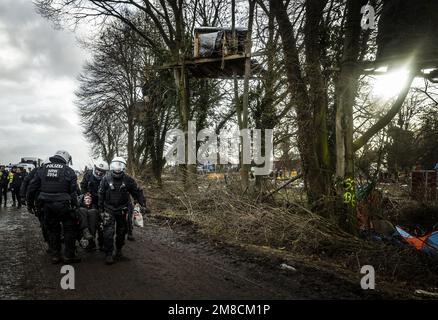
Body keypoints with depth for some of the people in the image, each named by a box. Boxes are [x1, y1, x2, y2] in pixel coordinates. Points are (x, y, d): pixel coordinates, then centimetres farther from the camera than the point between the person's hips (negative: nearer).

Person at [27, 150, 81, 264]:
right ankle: (69, 256, 13)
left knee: (52, 230, 16)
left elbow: (32, 187, 8)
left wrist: (30, 203, 16)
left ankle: (55, 256, 22)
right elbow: (74, 191, -9)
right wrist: (74, 206, -3)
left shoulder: (42, 169, 7)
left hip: (47, 205, 4)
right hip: (63, 205, -4)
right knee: (69, 230, 10)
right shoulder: (69, 171, -4)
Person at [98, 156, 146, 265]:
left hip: (122, 210, 2)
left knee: (121, 231, 14)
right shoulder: (106, 178, -9)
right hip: (109, 209, -2)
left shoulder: (128, 180, -9)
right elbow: (101, 194, 0)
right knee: (108, 232, -9)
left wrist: (143, 204, -7)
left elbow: (137, 192, -1)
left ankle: (119, 249, 35)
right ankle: (108, 254, 0)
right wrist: (101, 209, 2)